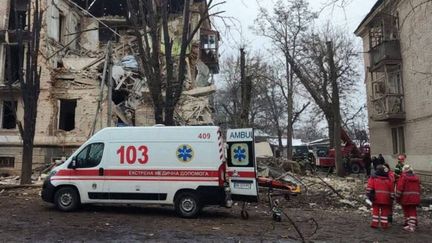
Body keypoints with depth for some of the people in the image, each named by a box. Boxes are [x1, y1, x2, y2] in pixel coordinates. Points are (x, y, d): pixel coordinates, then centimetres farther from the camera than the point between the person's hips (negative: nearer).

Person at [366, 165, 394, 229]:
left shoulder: (373, 178, -1)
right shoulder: (388, 179, 7)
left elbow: (369, 187, -10)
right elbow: (391, 189, 9)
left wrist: (369, 195, -7)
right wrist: (391, 197, 13)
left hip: (376, 198, -1)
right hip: (386, 199, 1)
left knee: (375, 210, 6)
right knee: (385, 211, 9)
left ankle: (375, 223, 4)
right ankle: (384, 224, 10)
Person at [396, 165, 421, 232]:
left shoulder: (403, 177, -7)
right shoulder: (416, 177, 9)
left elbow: (399, 187, -12)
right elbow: (418, 188, 14)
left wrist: (397, 197, -5)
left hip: (405, 198, -4)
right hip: (415, 198, 4)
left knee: (406, 211, 10)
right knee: (413, 211, 6)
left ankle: (408, 224, 15)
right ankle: (412, 226, 0)